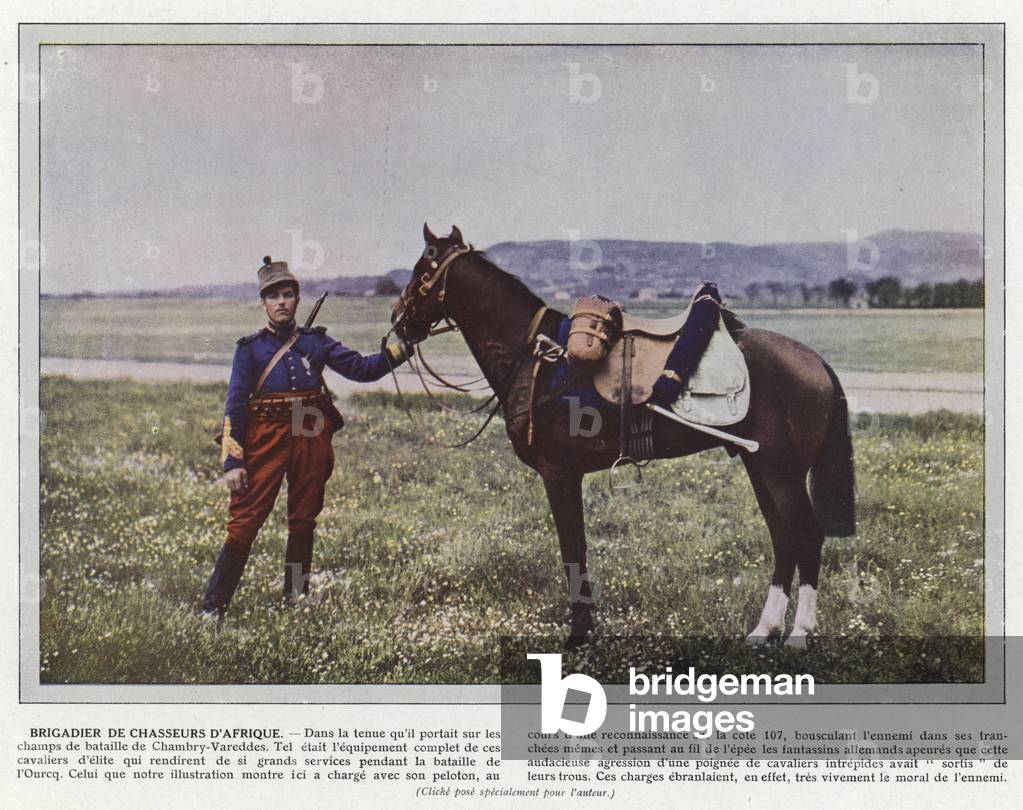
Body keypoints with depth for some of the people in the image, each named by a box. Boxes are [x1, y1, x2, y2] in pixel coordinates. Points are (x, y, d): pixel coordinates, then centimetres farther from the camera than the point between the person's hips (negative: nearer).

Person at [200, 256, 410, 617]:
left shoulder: (316, 341, 10)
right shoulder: (250, 348, 3)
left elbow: (361, 368, 4)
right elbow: (235, 406, -1)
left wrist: (399, 351, -12)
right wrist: (232, 461, -9)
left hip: (311, 442, 3)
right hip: (266, 442, -3)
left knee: (303, 522, 11)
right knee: (245, 521, -7)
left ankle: (296, 597, 24)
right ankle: (213, 607, -3)